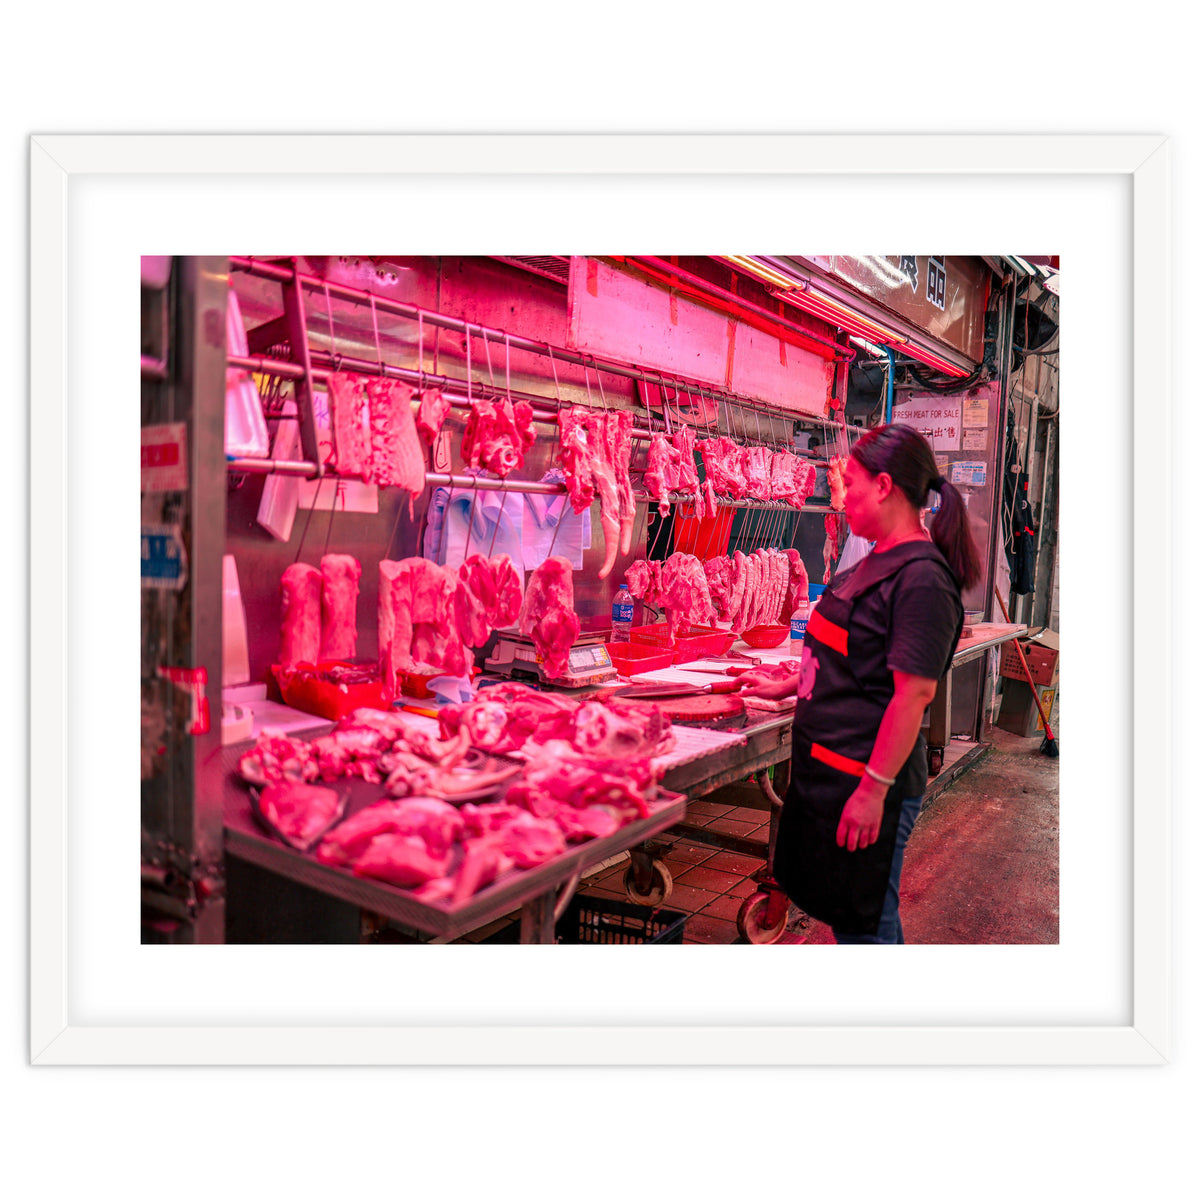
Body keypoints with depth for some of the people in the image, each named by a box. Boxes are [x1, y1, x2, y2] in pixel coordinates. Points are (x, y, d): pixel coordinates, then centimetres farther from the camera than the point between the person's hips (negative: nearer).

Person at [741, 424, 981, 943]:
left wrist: (874, 789, -22)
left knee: (864, 923, 7)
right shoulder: (880, 560, 10)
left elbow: (914, 691, -23)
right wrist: (787, 687, 24)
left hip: (867, 780, -9)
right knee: (840, 909, 21)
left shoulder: (922, 577, -20)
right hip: (828, 766, 9)